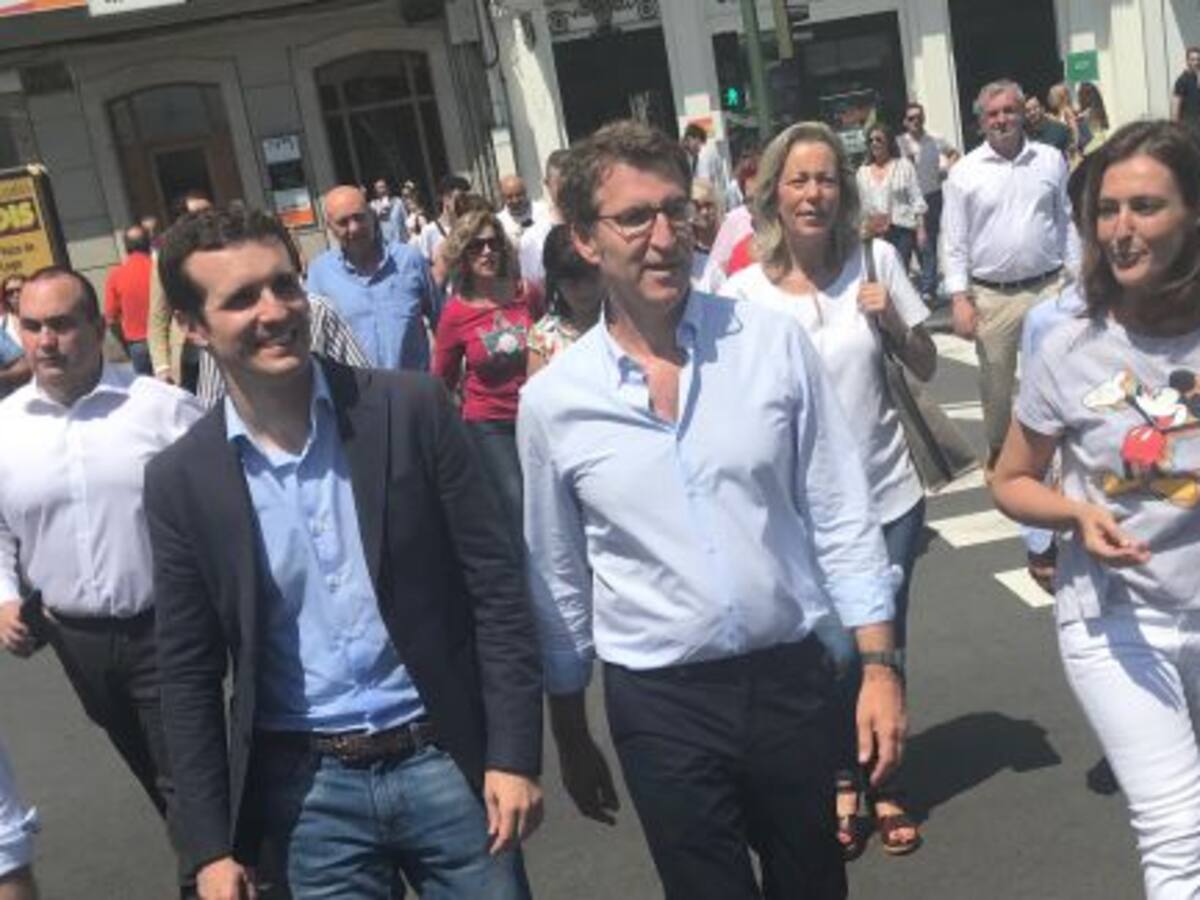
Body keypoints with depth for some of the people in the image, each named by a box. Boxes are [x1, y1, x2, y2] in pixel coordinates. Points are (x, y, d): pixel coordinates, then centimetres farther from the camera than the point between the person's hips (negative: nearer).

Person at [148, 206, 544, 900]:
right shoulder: (182, 480, -3)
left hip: (446, 762, -1)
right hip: (307, 791, 1)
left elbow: (496, 585, -5)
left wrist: (514, 754, -8)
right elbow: (190, 675, 3)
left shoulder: (412, 408, -8)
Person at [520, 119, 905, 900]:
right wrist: (571, 734, 9)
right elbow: (559, 582, 3)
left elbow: (841, 515, -2)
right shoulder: (553, 401, -7)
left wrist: (880, 666, -4)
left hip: (791, 678, 1)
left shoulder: (774, 343, -7)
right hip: (660, 704, -1)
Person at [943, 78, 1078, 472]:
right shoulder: (964, 172, -2)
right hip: (991, 296, -1)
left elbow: (1067, 222, 9)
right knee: (995, 383, 11)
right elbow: (955, 242, -2)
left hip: (1049, 288, 1)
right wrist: (959, 299, -9)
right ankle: (997, 448, 31)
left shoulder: (1051, 160, 3)